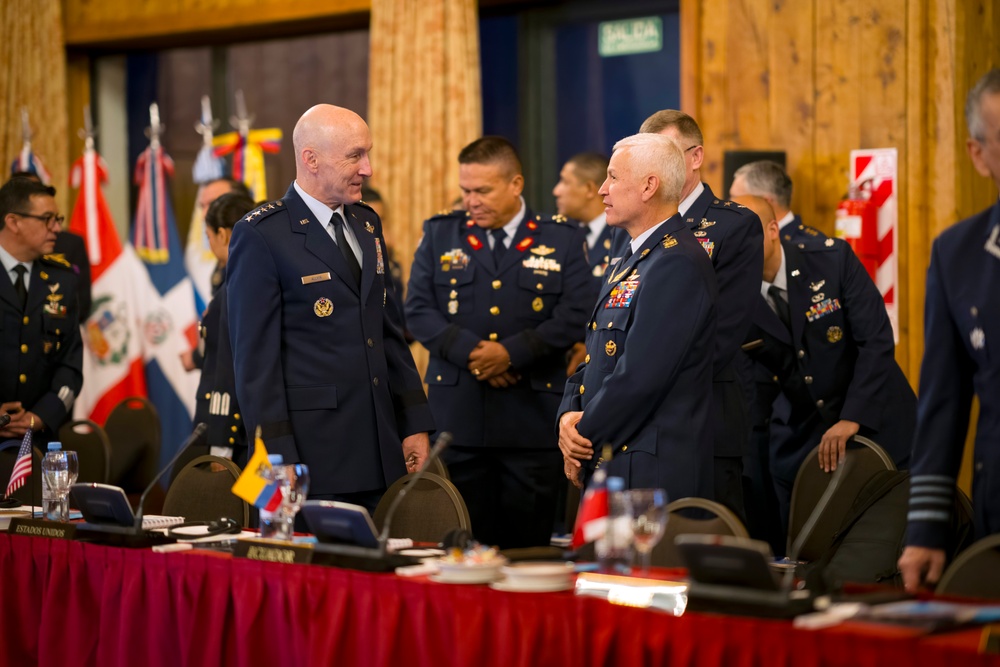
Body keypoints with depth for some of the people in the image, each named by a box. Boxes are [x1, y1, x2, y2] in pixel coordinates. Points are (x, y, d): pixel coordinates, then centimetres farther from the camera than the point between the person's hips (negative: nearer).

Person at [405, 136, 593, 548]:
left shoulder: (563, 240, 5)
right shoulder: (440, 234, 10)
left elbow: (574, 316, -4)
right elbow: (418, 310, 3)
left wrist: (511, 352, -14)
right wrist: (469, 350, -12)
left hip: (532, 419, -1)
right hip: (458, 418, 1)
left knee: (528, 543, 2)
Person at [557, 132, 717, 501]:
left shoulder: (677, 263, -15)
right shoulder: (629, 262, 18)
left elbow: (640, 376, -20)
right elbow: (595, 358, 18)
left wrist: (583, 439, -9)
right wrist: (568, 415, 0)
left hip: (651, 471, -9)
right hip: (607, 465, 9)